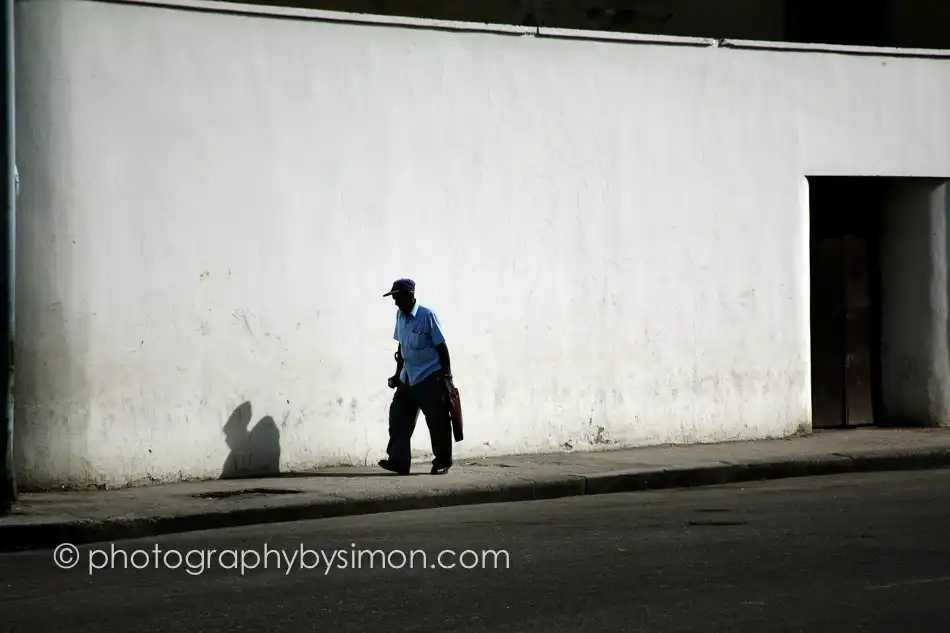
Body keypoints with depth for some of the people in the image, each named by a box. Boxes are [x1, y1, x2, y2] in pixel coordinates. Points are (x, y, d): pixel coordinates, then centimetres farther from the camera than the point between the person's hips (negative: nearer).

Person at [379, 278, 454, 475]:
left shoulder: (427, 315, -12)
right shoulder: (400, 316, 8)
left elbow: (441, 346, -10)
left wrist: (447, 374, -13)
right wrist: (398, 374, 19)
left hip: (430, 378, -7)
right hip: (408, 378, 7)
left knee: (437, 421, -1)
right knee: (399, 417, -1)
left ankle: (442, 462, 10)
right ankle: (399, 460, -2)